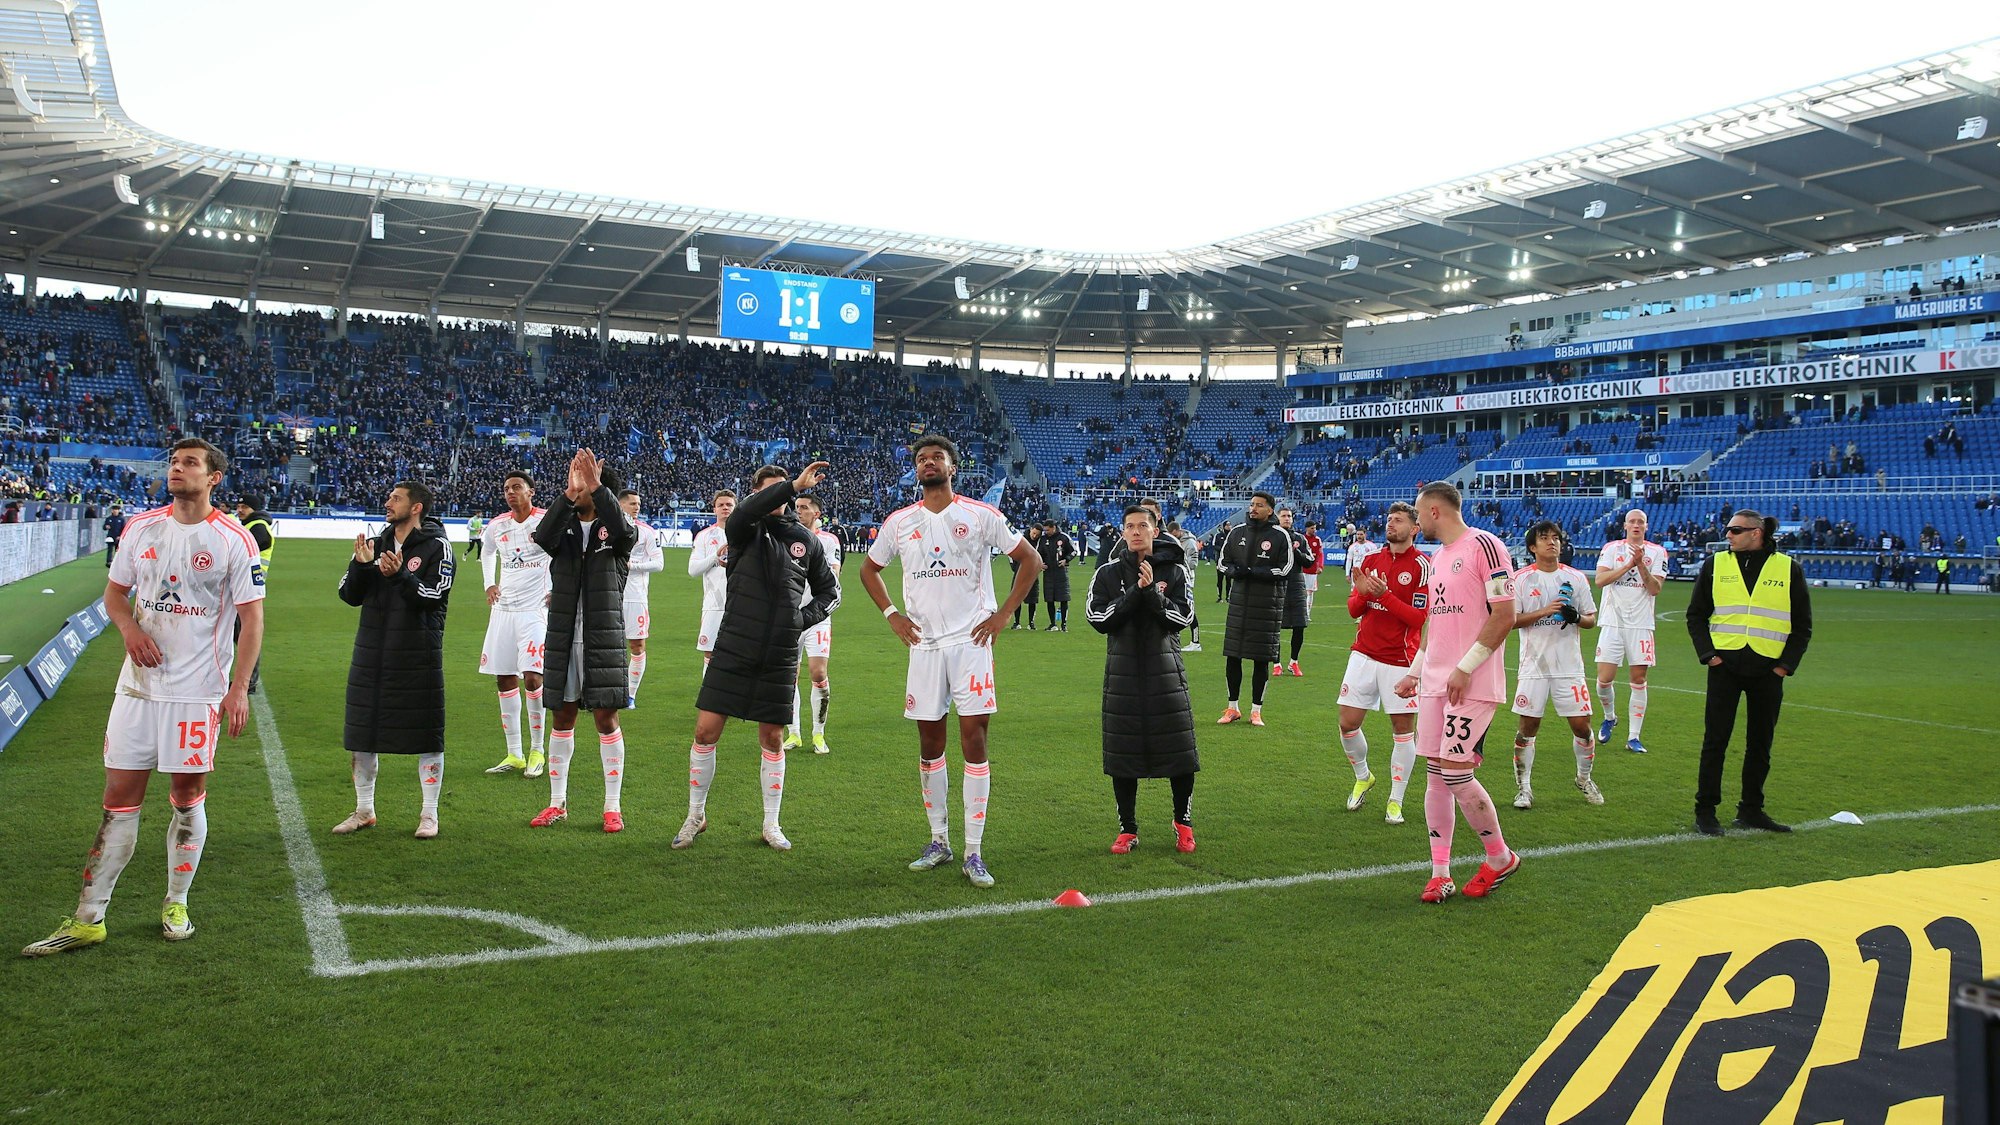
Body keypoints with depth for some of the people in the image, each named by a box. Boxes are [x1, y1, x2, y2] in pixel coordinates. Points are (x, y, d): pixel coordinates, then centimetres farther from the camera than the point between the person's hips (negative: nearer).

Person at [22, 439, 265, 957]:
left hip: (199, 690, -3)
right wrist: (129, 628, -7)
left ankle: (176, 905, 21)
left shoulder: (234, 540, -6)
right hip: (139, 683, 3)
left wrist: (239, 688, -12)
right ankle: (88, 919, 11)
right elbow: (115, 592, 16)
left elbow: (251, 617, -5)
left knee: (187, 793, 5)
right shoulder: (142, 527, 6)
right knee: (119, 797, 5)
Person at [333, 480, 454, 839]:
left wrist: (400, 576, -27)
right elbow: (349, 596, 8)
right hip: (372, 652, 6)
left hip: (419, 655, -6)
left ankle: (429, 814, 12)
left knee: (426, 735, 0)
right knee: (362, 733, 11)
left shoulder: (437, 547, -6)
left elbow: (434, 597, -15)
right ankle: (364, 810, 26)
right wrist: (361, 565, -9)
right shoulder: (376, 544, 11)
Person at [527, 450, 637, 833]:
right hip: (563, 640, 3)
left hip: (604, 640, -3)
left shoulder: (614, 531, 1)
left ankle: (613, 806, 10)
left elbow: (626, 531, -23)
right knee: (562, 718, 10)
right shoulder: (565, 528, 7)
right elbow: (542, 536, -15)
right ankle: (558, 803, 20)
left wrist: (597, 488, -28)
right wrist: (568, 494, -25)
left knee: (606, 719, 1)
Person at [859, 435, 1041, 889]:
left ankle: (973, 852, 1)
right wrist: (891, 614, 8)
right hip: (924, 644, 3)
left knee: (974, 740, -6)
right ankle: (939, 841, 22)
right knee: (930, 742, 8)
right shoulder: (899, 522, 6)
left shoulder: (981, 516, -2)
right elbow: (869, 568, 22)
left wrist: (1001, 615, -3)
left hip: (970, 642, -3)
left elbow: (1031, 560, 3)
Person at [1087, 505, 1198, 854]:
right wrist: (1136, 592, -15)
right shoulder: (1108, 573, 5)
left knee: (1178, 750, 1)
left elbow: (1183, 618, -6)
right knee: (1122, 752, 4)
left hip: (1165, 671, -1)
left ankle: (1183, 823, 22)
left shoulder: (1175, 571, 3)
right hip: (1122, 672, 1)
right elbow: (1097, 618, -7)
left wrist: (1152, 593, -19)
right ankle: (1127, 828, 18)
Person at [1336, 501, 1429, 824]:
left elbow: (1420, 616, -12)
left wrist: (1384, 594, -19)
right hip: (1364, 654, 4)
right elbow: (1353, 610, 11)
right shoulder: (1372, 560, 10)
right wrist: (1361, 593, -10)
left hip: (1400, 661, -4)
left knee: (1403, 731, 2)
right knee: (1348, 723, 3)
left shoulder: (1423, 565, -6)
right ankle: (1362, 777, 29)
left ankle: (1395, 801, 13)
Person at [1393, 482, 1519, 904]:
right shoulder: (1438, 556, 18)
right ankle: (1440, 873, 12)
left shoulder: (1483, 545, -9)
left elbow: (1504, 616, -14)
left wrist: (1465, 668, -17)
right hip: (1435, 681, 8)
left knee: (1455, 772, -10)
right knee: (1435, 775, 6)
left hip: (1472, 683, -8)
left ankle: (1500, 858, 12)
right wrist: (1415, 672, 20)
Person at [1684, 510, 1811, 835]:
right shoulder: (1715, 564, 5)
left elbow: (1802, 625, 9)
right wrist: (1707, 653, -2)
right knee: (1715, 740, -1)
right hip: (1725, 666, -1)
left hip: (1768, 670, 1)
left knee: (1761, 744, 9)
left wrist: (1786, 664, -1)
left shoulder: (1788, 569, 4)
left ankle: (1751, 810, 21)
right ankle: (1705, 811, 6)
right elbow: (1695, 615, 10)